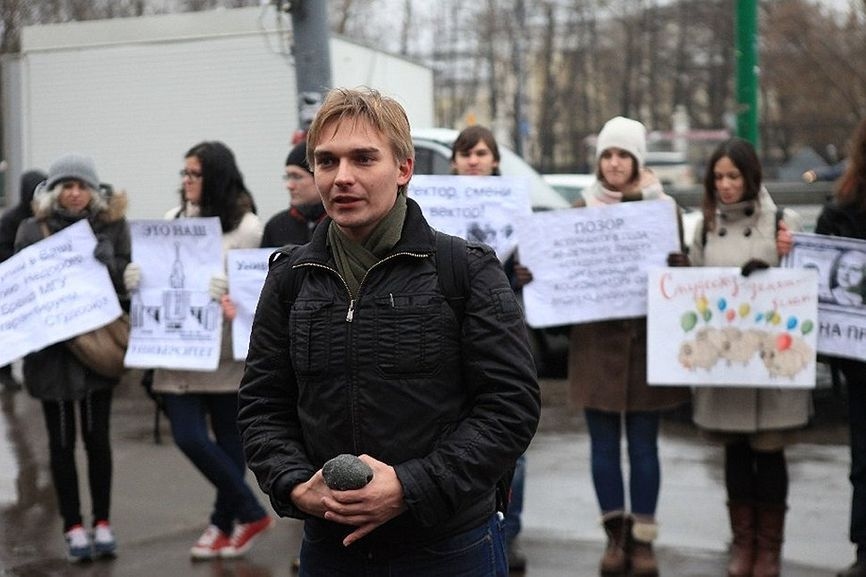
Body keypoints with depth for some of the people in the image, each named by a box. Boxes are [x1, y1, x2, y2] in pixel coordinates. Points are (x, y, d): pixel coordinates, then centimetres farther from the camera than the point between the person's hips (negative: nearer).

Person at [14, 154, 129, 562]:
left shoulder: (112, 226, 2)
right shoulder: (33, 230, -1)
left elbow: (127, 279, 0)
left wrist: (106, 261, -18)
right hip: (52, 348, 0)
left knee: (97, 437, 6)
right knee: (62, 440, 7)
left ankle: (102, 523, 19)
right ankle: (73, 526, 17)